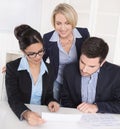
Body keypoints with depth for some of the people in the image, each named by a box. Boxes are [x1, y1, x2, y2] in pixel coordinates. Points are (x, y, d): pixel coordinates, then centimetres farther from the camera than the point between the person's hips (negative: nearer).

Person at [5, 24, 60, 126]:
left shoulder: (49, 69, 4)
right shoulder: (12, 68, -6)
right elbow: (13, 99, -14)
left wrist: (51, 102, -10)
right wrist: (26, 114, -32)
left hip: (41, 117, 3)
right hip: (19, 117, -3)